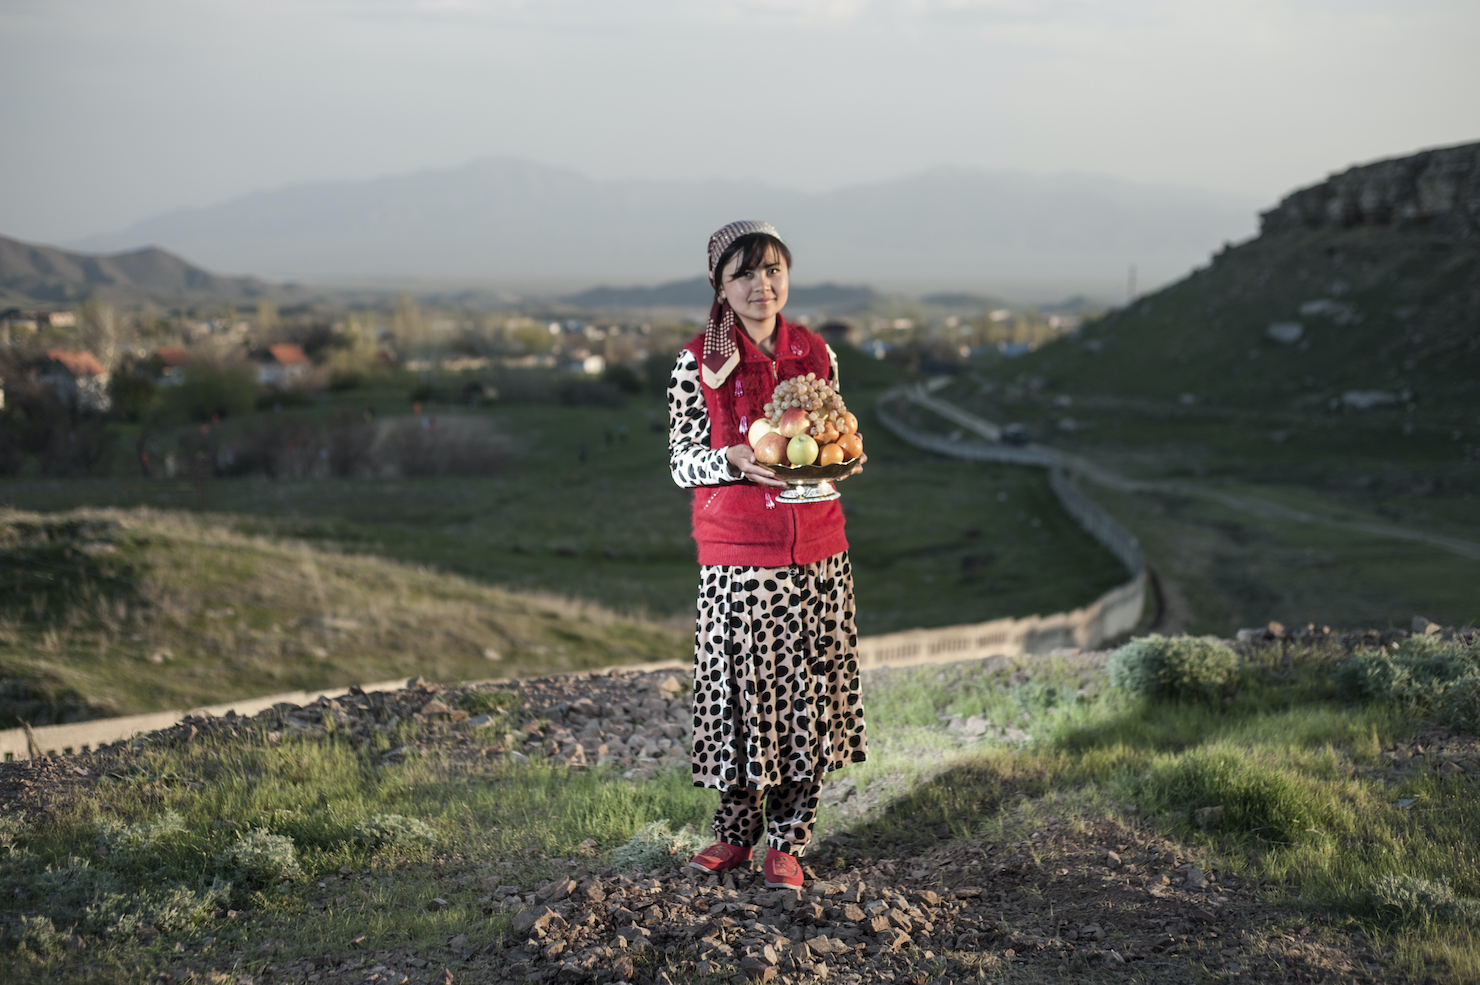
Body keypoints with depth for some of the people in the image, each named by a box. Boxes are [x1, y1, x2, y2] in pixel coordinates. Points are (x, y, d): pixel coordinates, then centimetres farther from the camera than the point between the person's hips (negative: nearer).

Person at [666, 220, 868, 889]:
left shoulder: (816, 354, 6)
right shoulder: (699, 362, -3)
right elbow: (682, 463, -2)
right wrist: (736, 461, -20)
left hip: (816, 551, 3)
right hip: (735, 555, -3)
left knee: (808, 691, 4)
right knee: (739, 689, 1)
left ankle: (788, 841, 17)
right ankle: (735, 832, 20)